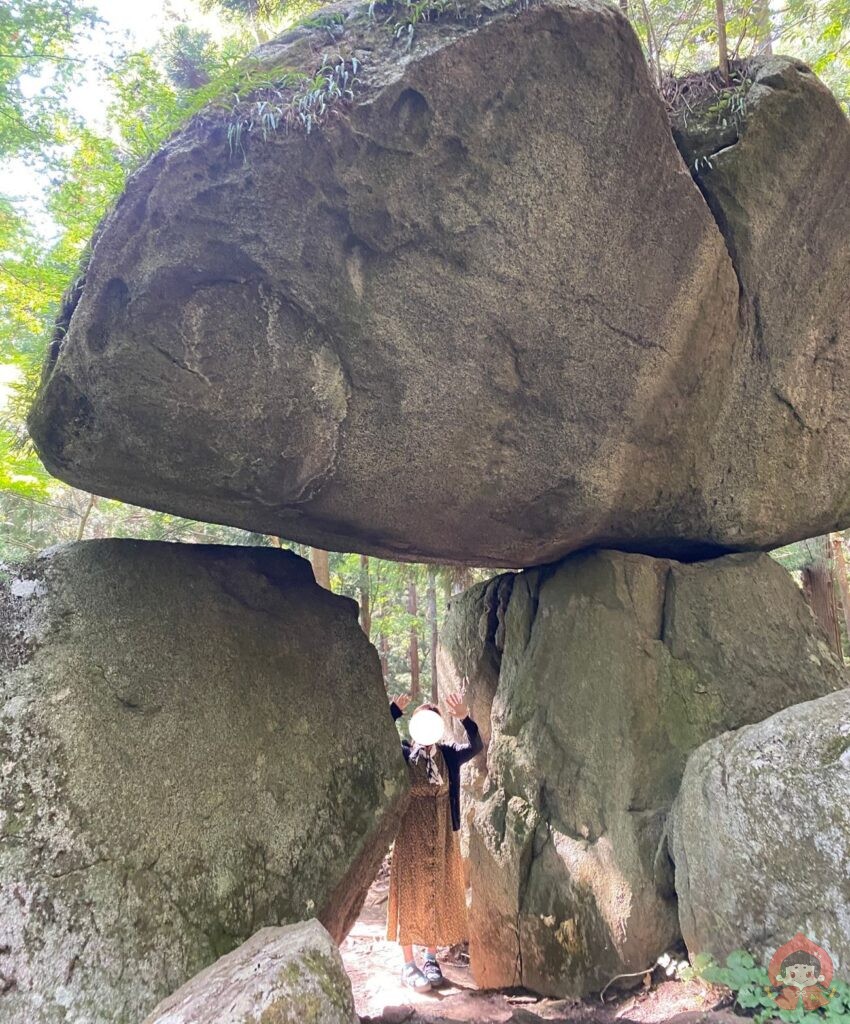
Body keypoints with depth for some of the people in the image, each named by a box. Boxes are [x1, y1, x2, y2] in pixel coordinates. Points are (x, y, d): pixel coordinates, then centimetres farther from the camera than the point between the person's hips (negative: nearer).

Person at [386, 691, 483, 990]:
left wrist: (465, 718, -35)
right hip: (410, 837, -3)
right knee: (410, 895, 4)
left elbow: (476, 747, -17)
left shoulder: (448, 755, 0)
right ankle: (409, 964, 16)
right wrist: (394, 711, -35)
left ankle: (431, 958, 28)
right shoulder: (403, 753, -5)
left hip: (442, 837, 3)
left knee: (439, 895, 11)